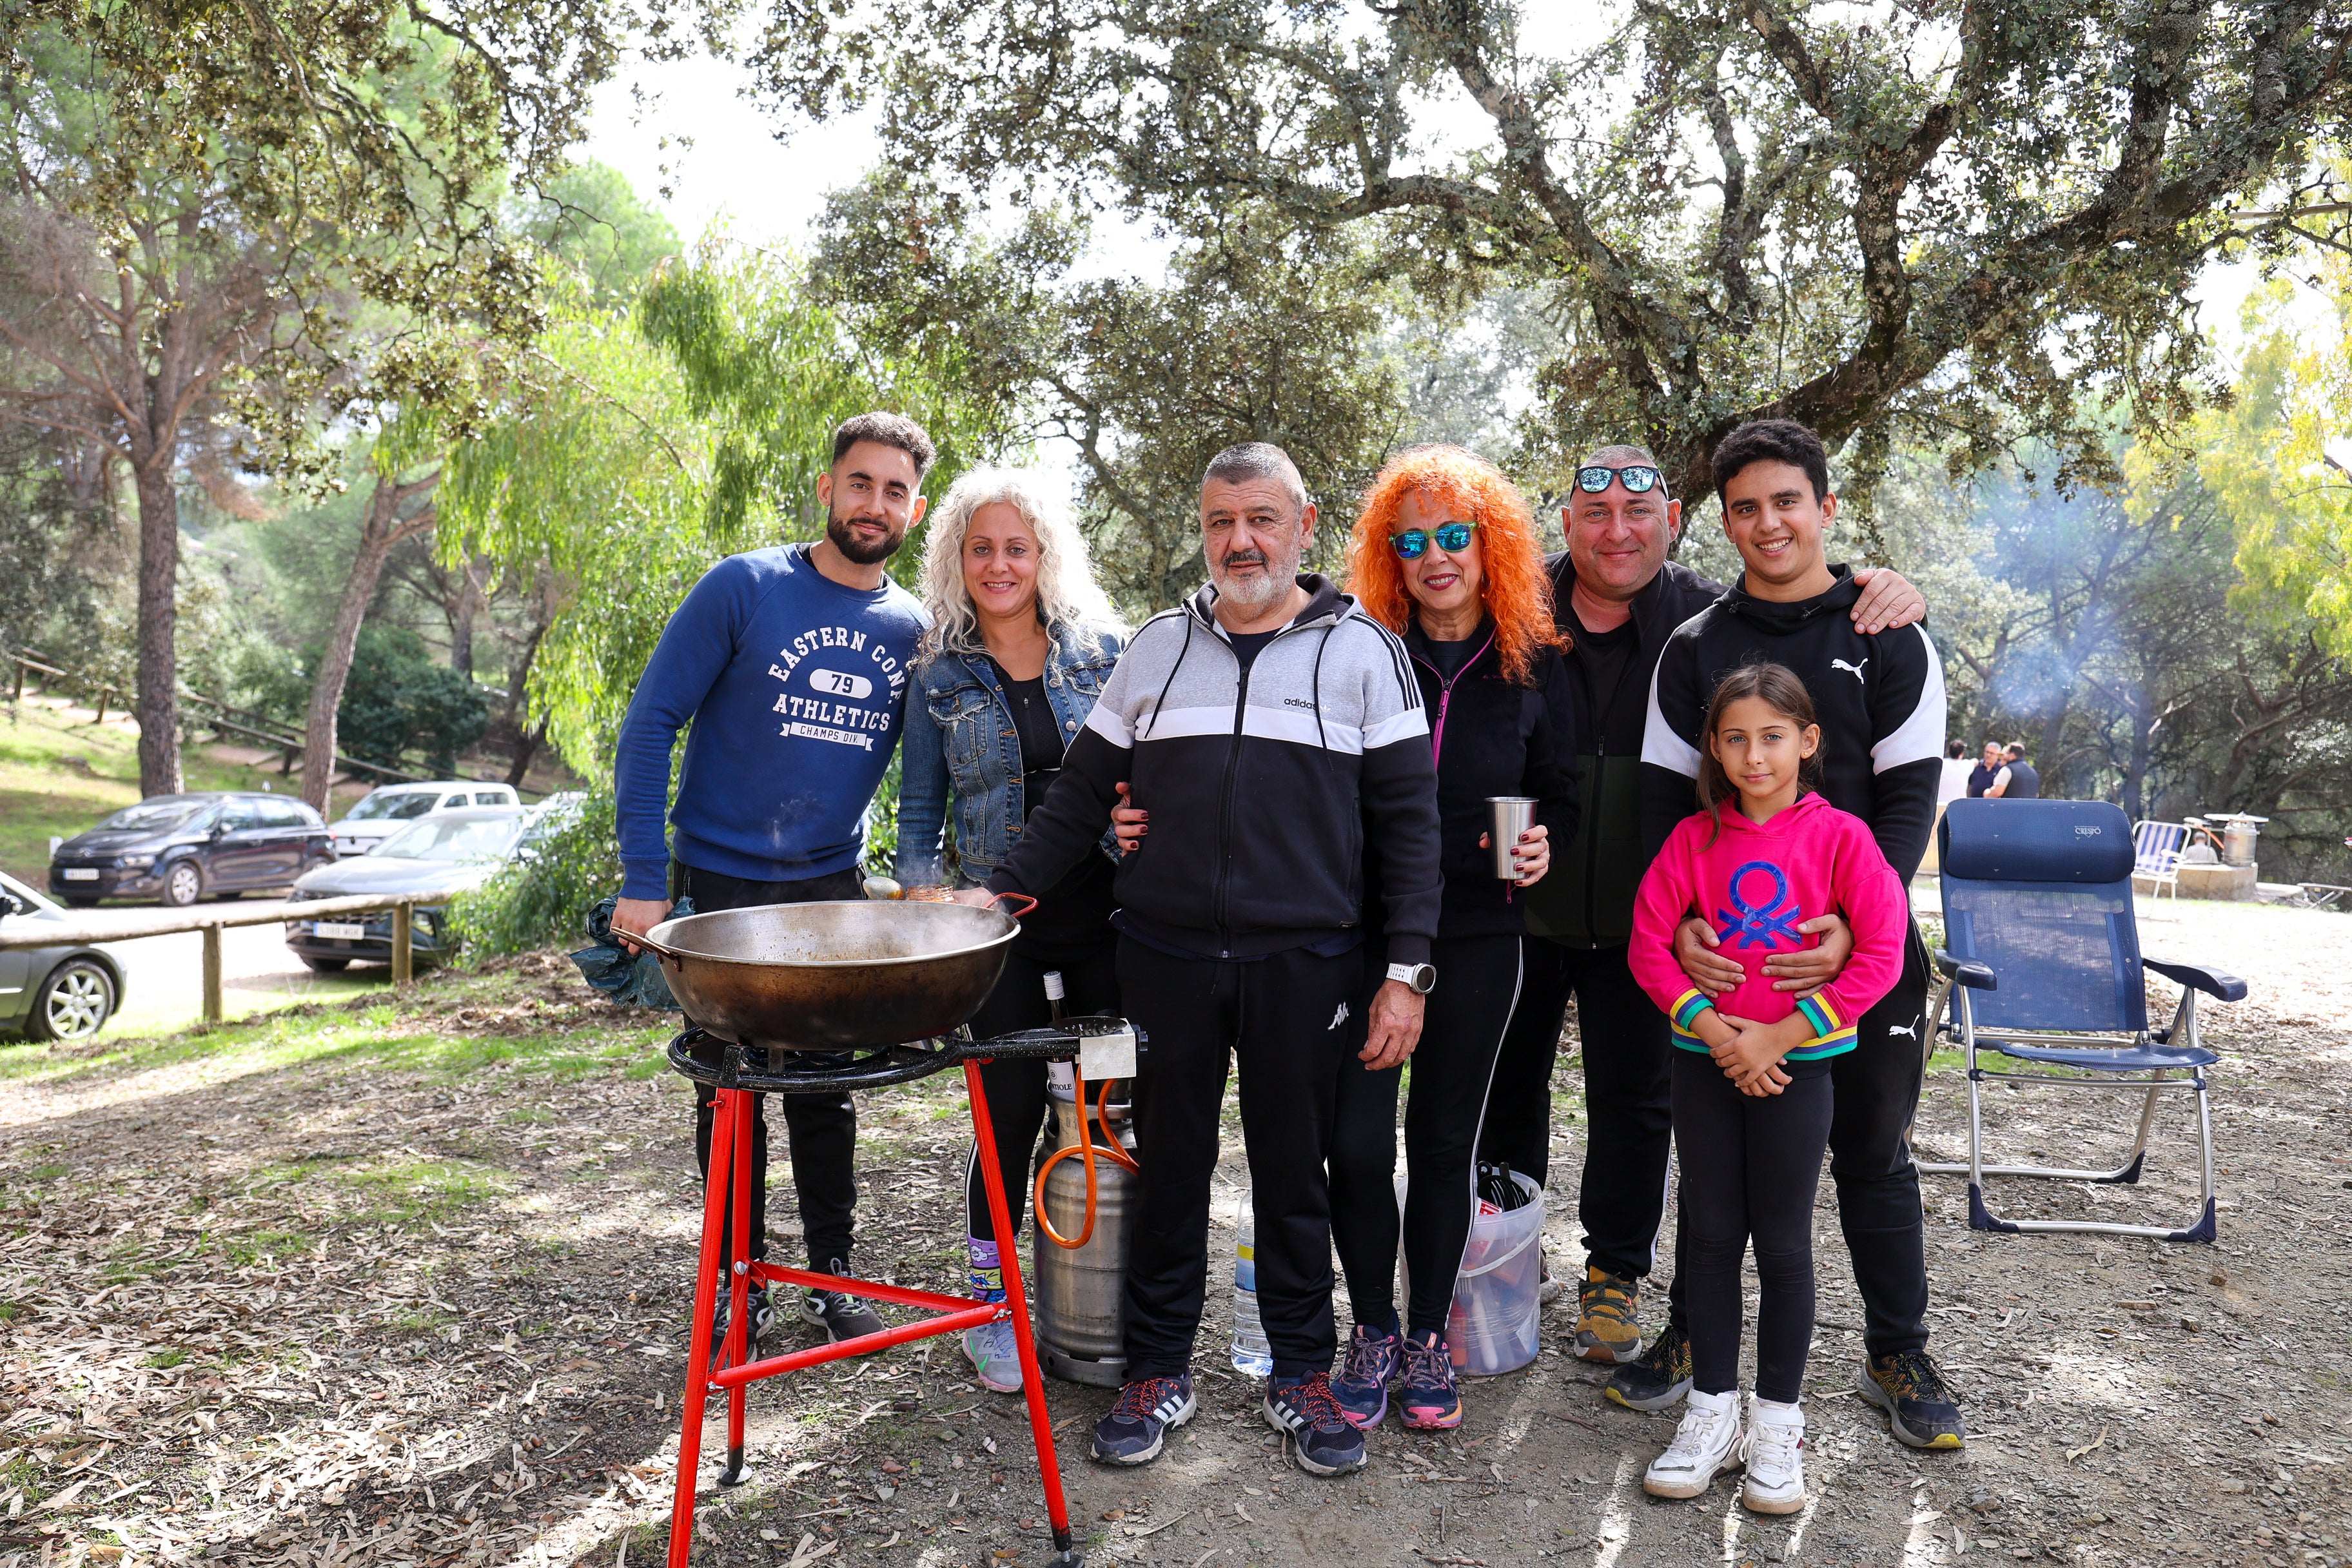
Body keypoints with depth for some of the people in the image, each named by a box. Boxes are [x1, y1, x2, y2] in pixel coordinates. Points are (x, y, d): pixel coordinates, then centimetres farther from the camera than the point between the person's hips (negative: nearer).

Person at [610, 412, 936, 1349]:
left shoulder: (913, 629, 2)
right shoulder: (743, 588, -9)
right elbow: (650, 724, -9)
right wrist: (642, 879, -14)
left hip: (834, 890, 3)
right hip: (721, 886, -3)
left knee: (829, 1091, 11)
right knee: (732, 1093, 8)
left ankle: (833, 1278, 26)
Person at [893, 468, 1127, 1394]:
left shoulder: (1105, 649, 5)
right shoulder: (940, 677, 6)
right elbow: (921, 812, 8)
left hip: (1107, 911, 1)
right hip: (999, 926, 0)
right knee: (1012, 1108, 2)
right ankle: (988, 1304, 23)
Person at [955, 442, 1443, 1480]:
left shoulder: (1362, 649, 2)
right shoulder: (1158, 646, 9)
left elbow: (1408, 819, 0)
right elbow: (1082, 791, 11)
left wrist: (1406, 970, -6)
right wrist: (1003, 890, -1)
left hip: (1303, 965, -2)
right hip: (1165, 958, 2)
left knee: (1293, 1172, 11)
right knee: (1168, 1166, 11)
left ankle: (1301, 1375, 28)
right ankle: (1158, 1371, 27)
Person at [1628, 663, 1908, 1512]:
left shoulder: (1839, 836, -6)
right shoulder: (1694, 838, 1)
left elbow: (1881, 952, -11)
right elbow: (1649, 941, -2)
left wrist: (1777, 1035, -14)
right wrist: (1713, 1028, -13)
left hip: (1797, 1061, -2)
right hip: (1705, 1058, 2)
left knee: (1783, 1242, 7)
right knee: (1711, 1235, 9)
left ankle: (1777, 1423, 22)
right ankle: (1713, 1411, 23)